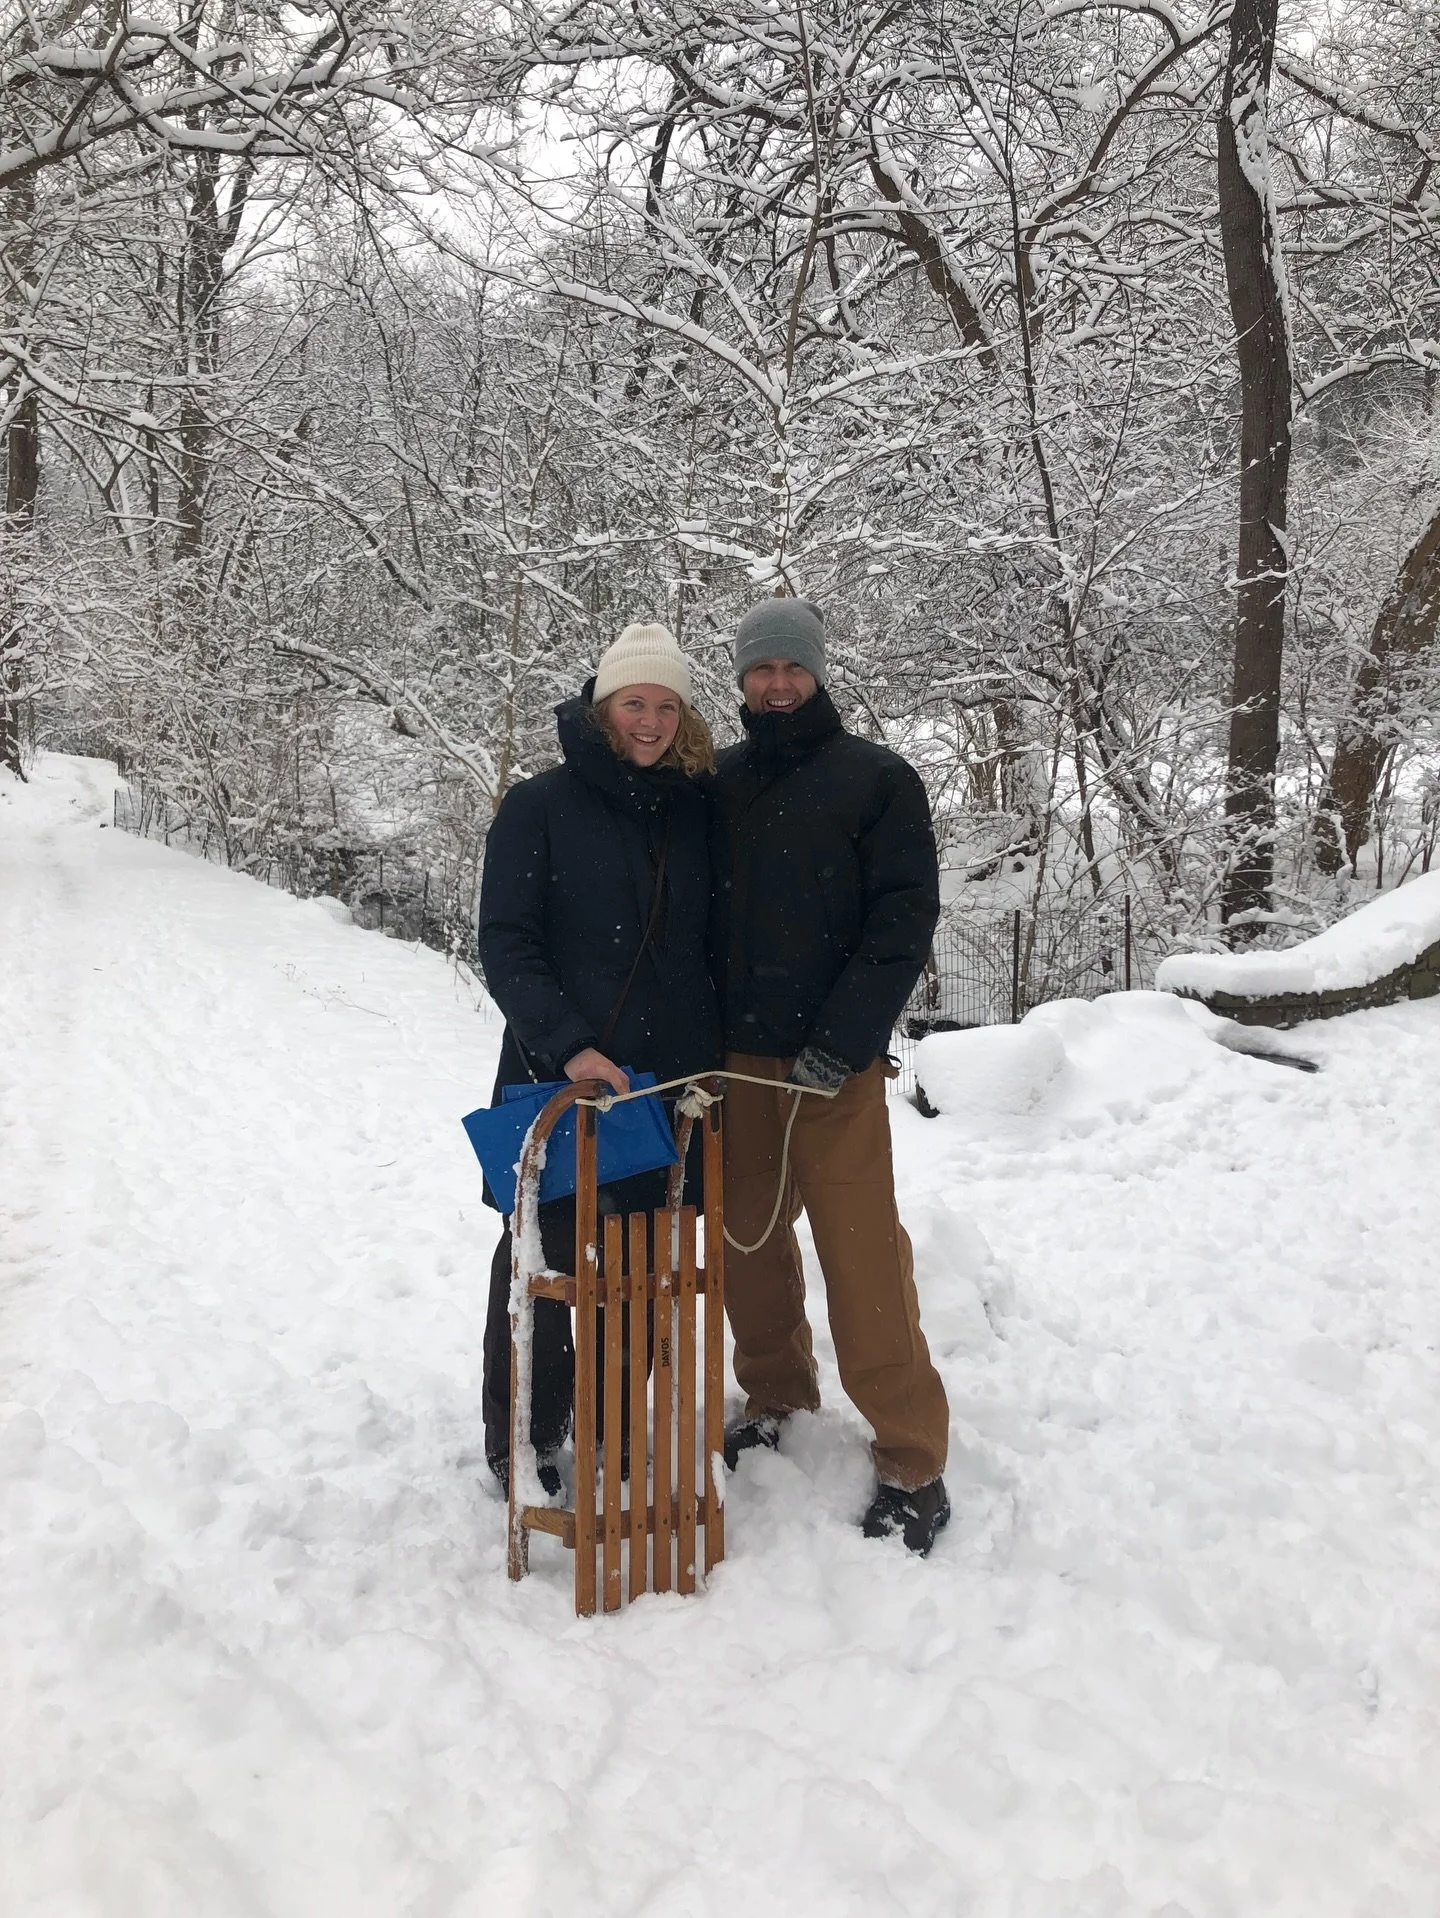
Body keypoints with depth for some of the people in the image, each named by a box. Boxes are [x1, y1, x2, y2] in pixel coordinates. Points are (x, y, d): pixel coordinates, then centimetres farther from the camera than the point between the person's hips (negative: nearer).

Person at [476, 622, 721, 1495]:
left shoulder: (698, 810, 7)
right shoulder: (540, 806, -3)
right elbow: (506, 946, -7)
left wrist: (716, 1058, 7)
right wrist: (569, 1045, -19)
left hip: (668, 1085, 3)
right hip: (559, 1080, -3)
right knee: (545, 1262, 7)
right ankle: (523, 1441, 25)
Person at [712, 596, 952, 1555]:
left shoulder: (878, 779, 0)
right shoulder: (719, 784, 11)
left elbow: (907, 918, -7)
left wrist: (842, 1043, -14)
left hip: (836, 1065, -4)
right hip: (736, 1060, 4)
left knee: (863, 1259, -4)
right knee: (747, 1242, 11)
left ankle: (913, 1461, 7)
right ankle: (776, 1398, 32)